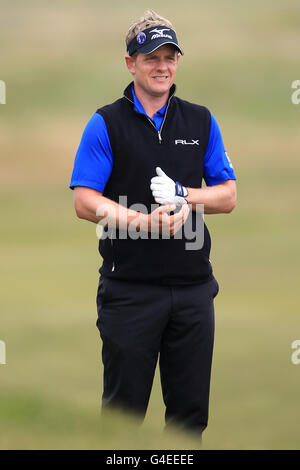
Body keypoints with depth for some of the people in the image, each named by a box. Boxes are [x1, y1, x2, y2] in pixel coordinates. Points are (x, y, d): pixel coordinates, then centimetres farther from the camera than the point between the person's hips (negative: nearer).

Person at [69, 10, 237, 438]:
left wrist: (184, 195, -11)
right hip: (130, 287, -3)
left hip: (193, 288, 4)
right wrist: (144, 221, -22)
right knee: (124, 406, 3)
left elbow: (228, 196, 8)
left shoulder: (201, 122, 10)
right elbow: (85, 202, -9)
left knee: (191, 409, 8)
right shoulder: (106, 124, -1)